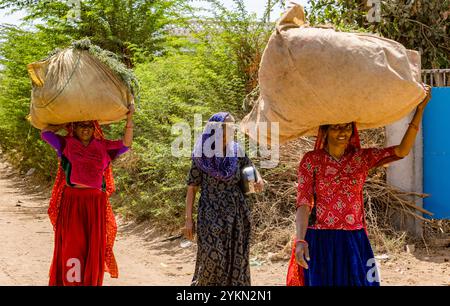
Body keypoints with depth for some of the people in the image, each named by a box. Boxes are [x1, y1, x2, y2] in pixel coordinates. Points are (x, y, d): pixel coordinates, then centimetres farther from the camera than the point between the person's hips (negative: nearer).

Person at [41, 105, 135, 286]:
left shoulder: (103, 147, 12)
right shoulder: (66, 144, 8)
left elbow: (126, 144, 5)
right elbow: (45, 133, 3)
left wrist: (129, 118, -1)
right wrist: (64, 124, 10)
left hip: (95, 203, 2)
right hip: (71, 202, -2)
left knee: (93, 247, 5)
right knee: (71, 244, 1)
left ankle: (92, 282, 14)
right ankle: (67, 281, 6)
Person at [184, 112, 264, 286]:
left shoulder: (236, 151, 3)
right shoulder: (202, 155, -4)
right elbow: (192, 188, -2)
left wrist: (258, 179, -9)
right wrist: (188, 218, -6)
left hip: (236, 216, 3)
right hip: (211, 216, -3)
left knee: (235, 260, 4)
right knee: (212, 258, -9)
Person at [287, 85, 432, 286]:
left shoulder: (361, 158, 5)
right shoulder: (311, 160, -3)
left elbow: (402, 151, -6)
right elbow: (303, 204, -10)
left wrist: (420, 109, -9)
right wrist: (300, 240, -24)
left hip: (354, 242, 3)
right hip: (320, 242, -2)